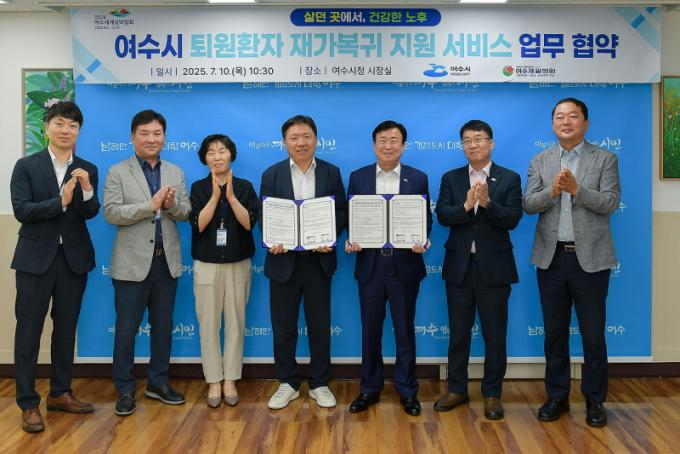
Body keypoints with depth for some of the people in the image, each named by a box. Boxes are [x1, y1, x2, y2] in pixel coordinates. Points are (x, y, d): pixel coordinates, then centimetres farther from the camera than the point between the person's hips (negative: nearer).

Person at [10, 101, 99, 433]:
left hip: (74, 259, 3)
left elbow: (91, 213, -5)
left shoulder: (87, 170, 5)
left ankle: (60, 393, 27)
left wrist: (87, 190, -24)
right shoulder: (26, 166, -1)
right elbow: (21, 211, -11)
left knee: (66, 329, 13)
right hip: (36, 258, -3)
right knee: (29, 331, 1)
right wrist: (60, 201, -22)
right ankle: (28, 404, 11)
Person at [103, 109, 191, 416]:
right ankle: (125, 390, 17)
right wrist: (150, 205, -21)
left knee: (163, 326, 13)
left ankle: (158, 382, 27)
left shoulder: (176, 173, 10)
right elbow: (111, 213, -13)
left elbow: (187, 213, 5)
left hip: (167, 261, 4)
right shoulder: (117, 172, -2)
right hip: (132, 263, -4)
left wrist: (172, 204, -16)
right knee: (126, 328, 4)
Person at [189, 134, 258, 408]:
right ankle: (213, 382, 14)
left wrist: (230, 195, -17)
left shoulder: (245, 187, 3)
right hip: (207, 264, 0)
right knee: (208, 324, 2)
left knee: (235, 323, 4)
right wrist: (215, 195, -17)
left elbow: (249, 223, -8)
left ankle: (230, 380, 17)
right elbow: (198, 225, -9)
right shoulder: (199, 188, 3)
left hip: (237, 263, 0)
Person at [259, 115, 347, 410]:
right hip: (284, 259, 0)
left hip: (318, 260, 0)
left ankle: (319, 384, 23)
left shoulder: (331, 173, 5)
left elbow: (341, 211, 3)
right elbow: (264, 216, 2)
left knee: (320, 325, 9)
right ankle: (288, 384, 23)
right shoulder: (272, 174, 4)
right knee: (283, 327, 8)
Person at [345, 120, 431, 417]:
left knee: (404, 330, 9)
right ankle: (370, 389, 25)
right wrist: (350, 241, -14)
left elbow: (426, 218, 3)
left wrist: (421, 241, -16)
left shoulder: (418, 178, 3)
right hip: (370, 264, 1)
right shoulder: (358, 177, 5)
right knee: (370, 330, 10)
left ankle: (407, 391, 22)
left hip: (404, 264, -1)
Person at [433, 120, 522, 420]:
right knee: (458, 333, 12)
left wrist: (487, 202, -25)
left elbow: (512, 219, -11)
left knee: (495, 335, 6)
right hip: (459, 266, 2)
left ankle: (492, 393, 20)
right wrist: (466, 206, -24)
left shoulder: (509, 179, 1)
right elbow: (442, 215, -7)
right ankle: (457, 389, 26)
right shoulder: (451, 178, 7)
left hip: (494, 267, -2)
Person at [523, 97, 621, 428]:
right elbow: (527, 204, -1)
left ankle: (595, 400, 22)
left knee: (593, 333, 7)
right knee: (555, 332, 11)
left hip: (590, 258, -2)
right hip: (551, 258, 2)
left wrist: (577, 190, -23)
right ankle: (557, 397, 24)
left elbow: (611, 202, -9)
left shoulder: (605, 159, 1)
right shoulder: (540, 161, 7)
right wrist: (551, 191, -19)